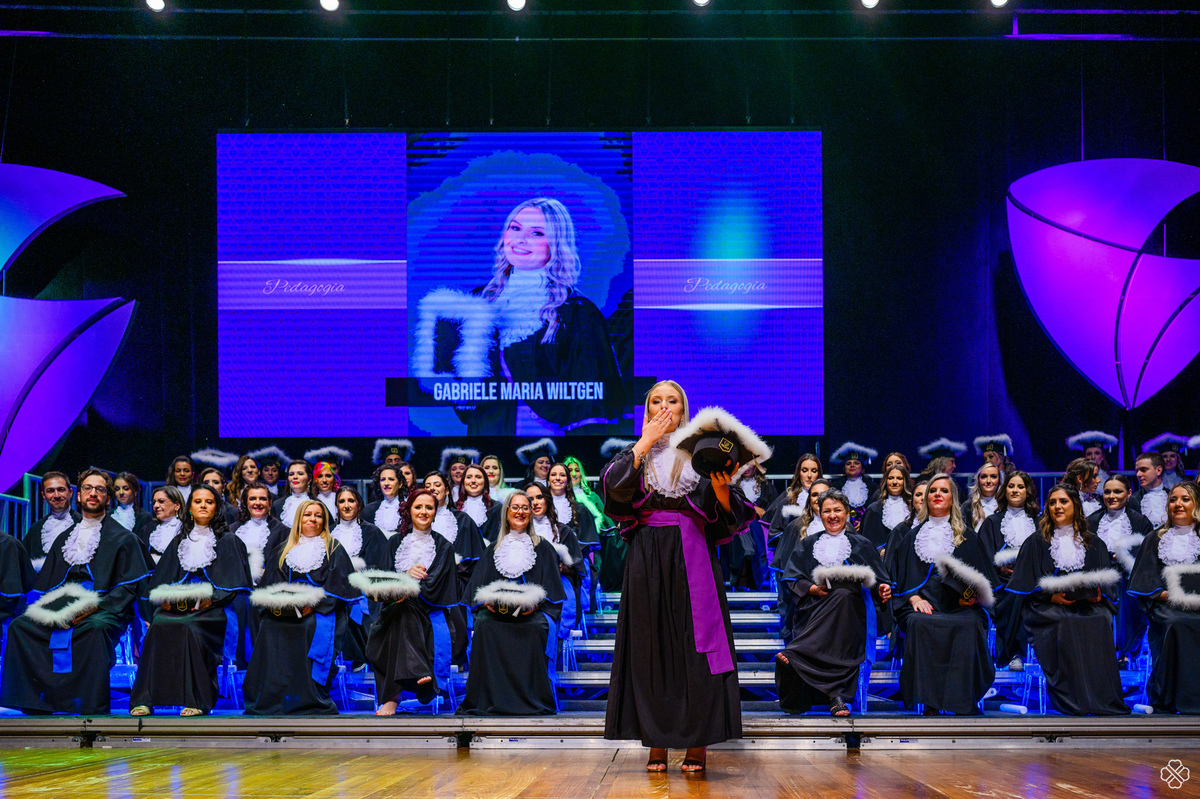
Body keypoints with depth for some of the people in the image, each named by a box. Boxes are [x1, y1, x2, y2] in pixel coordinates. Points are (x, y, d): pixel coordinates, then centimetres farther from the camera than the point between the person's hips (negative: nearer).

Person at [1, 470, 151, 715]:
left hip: (103, 611, -4)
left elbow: (128, 587, 0)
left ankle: (94, 710, -36)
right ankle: (33, 706, -20)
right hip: (59, 611, 5)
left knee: (95, 629, -39)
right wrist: (51, 609, -2)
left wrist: (93, 607, -14)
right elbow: (45, 584, 21)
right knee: (20, 626, -22)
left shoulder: (123, 539, 10)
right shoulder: (64, 539, 24)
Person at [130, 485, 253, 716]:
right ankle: (144, 700, -33)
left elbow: (236, 584, 4)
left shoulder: (229, 543, 14)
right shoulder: (179, 543, 24)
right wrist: (163, 598, -4)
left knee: (190, 628, -36)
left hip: (210, 609, -3)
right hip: (175, 606, 3)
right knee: (158, 625, -31)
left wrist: (212, 599, -13)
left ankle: (197, 701, -32)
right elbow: (159, 579, 18)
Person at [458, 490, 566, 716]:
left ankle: (531, 699, -31)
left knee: (533, 630, -37)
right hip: (496, 612, 2)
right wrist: (487, 602, -8)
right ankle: (488, 698, -31)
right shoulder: (494, 550, 22)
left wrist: (534, 605, -12)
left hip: (531, 614, -2)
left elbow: (551, 591, 8)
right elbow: (477, 589, 14)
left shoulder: (543, 549, 16)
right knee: (484, 627, -33)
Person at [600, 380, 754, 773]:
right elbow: (613, 484, -9)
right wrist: (646, 441, -5)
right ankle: (657, 745, 4)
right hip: (647, 559, 1)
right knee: (651, 647, 0)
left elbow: (724, 514, 2)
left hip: (691, 558, -1)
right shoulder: (635, 453, 13)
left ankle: (697, 747, -3)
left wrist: (721, 488, -19)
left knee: (695, 645, -6)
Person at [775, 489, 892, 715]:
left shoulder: (862, 545, 22)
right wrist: (812, 589, -7)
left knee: (842, 595, -37)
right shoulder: (809, 545, 24)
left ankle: (794, 654, -54)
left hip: (851, 612, 0)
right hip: (815, 610, 0)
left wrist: (883, 590, -7)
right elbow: (791, 578, 12)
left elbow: (878, 581, 16)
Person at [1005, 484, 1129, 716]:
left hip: (1089, 605, 1)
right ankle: (1071, 699, -35)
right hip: (1050, 607, -1)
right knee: (1065, 625, -36)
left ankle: (1103, 698, -30)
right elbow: (1025, 584, 6)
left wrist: (1097, 594, -8)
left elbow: (1107, 584, 14)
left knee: (1098, 623, -33)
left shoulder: (1094, 544, 19)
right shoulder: (1036, 543, 14)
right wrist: (1051, 596, -11)